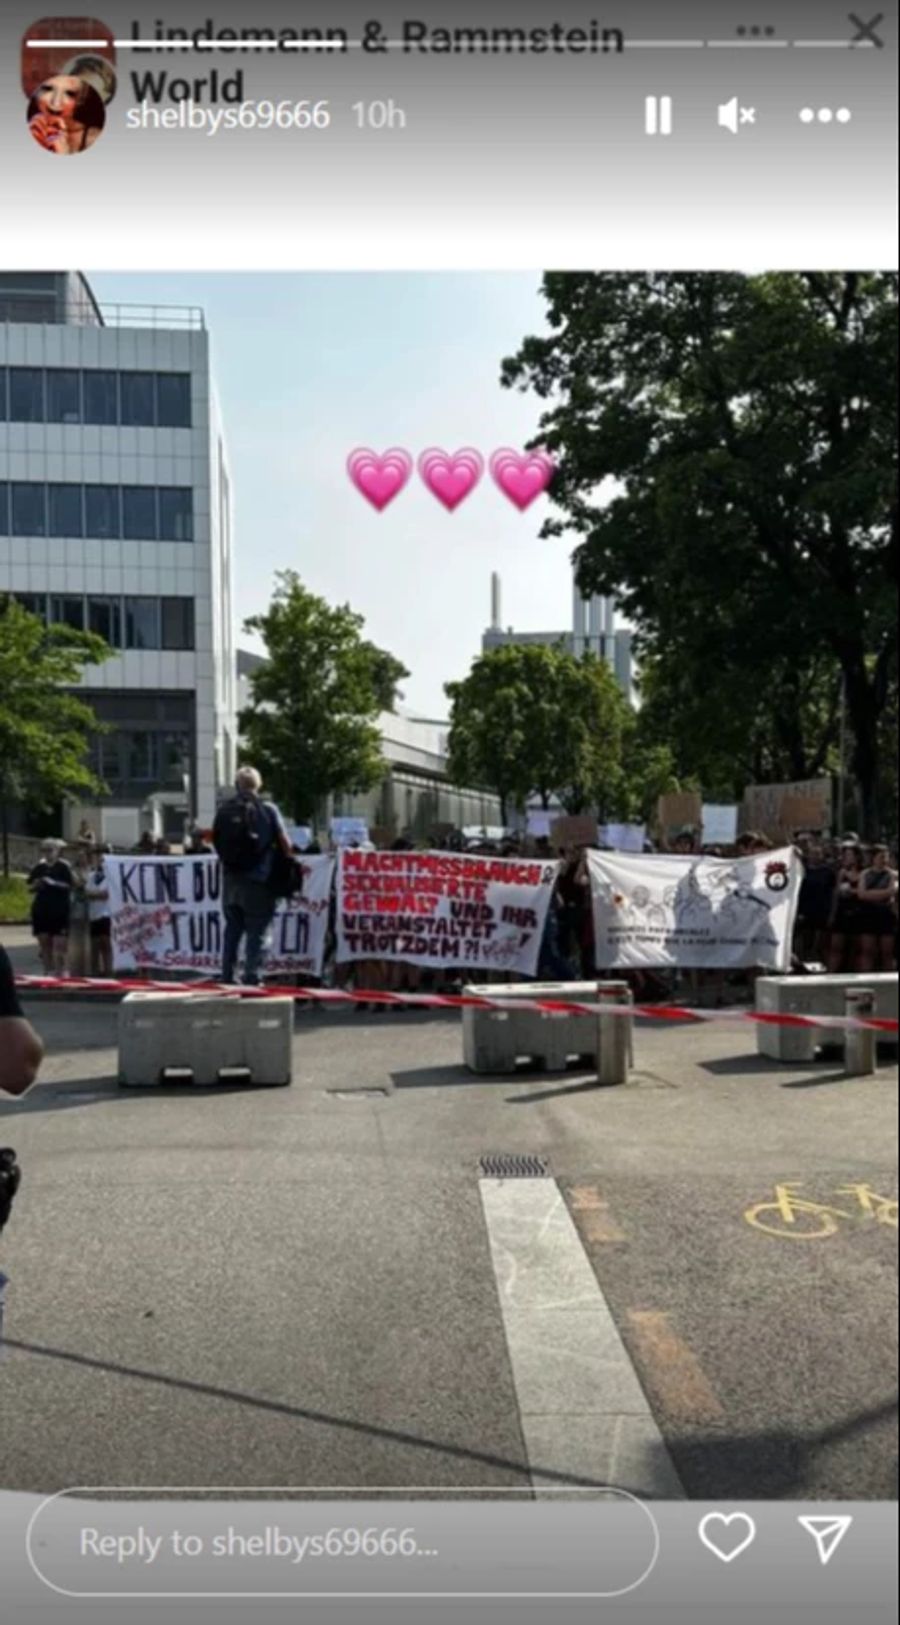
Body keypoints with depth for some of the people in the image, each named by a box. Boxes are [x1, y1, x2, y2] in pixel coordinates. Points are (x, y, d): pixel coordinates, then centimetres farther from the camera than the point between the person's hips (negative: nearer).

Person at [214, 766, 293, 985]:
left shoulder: (224, 810, 3)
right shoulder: (268, 809, -5)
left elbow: (216, 841, 3)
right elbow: (284, 842, -7)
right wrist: (289, 860, 11)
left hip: (231, 879, 4)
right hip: (258, 880, -4)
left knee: (232, 930, 16)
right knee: (257, 933, 1)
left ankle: (227, 978, 21)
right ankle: (252, 980, -3)